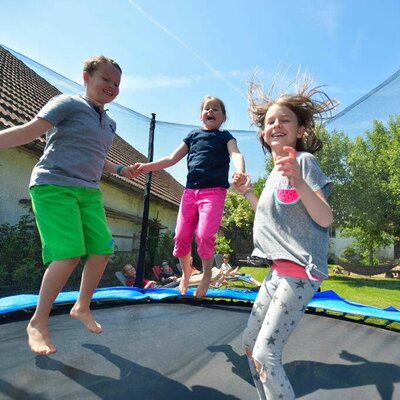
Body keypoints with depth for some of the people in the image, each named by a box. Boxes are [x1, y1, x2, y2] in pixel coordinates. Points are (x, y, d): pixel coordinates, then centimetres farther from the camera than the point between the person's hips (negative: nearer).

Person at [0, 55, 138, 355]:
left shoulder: (109, 124, 19)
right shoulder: (69, 103, -2)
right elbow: (30, 131, -11)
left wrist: (120, 170, 17)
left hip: (88, 192, 7)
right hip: (54, 186, -7)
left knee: (102, 250, -1)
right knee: (70, 254, -17)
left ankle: (82, 307, 22)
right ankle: (38, 322, 5)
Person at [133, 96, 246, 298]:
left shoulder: (225, 136, 11)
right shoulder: (193, 135, 19)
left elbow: (235, 153, -9)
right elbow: (172, 159, 17)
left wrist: (240, 171, -33)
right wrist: (146, 166, 5)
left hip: (214, 190, -3)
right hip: (190, 190, 4)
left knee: (204, 235, -15)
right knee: (181, 236, 2)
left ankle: (207, 275, 11)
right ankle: (185, 274, 27)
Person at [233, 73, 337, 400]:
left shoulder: (304, 160, -10)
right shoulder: (274, 172, 14)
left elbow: (325, 219, -18)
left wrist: (299, 182, -33)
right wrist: (247, 192, 13)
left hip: (299, 272, -9)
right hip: (278, 271, 9)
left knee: (266, 353, -9)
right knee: (250, 343, 17)